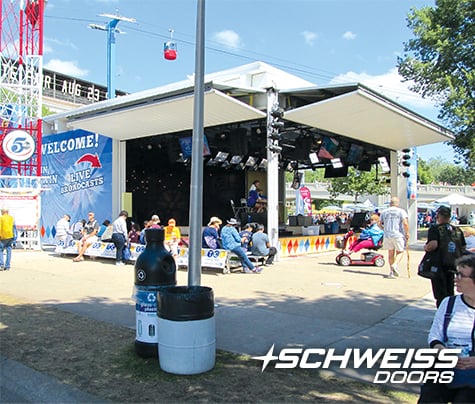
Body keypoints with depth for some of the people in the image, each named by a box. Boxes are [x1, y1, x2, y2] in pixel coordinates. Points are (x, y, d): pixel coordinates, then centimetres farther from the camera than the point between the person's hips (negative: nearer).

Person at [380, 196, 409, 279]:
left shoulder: (384, 212, 9)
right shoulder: (401, 211, -2)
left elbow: (380, 224, 11)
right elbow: (405, 223, -14)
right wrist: (407, 233, -3)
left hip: (387, 235, 3)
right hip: (398, 235, -3)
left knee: (390, 253, 14)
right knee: (400, 252, 10)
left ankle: (391, 271, 14)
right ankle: (395, 265, -14)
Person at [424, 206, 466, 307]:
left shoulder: (435, 229, -13)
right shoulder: (458, 230, 5)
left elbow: (433, 245, -28)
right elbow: (463, 248, 10)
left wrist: (426, 247, -8)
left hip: (439, 265, -5)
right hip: (453, 265, 5)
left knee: (440, 294, 3)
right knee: (450, 294, 20)